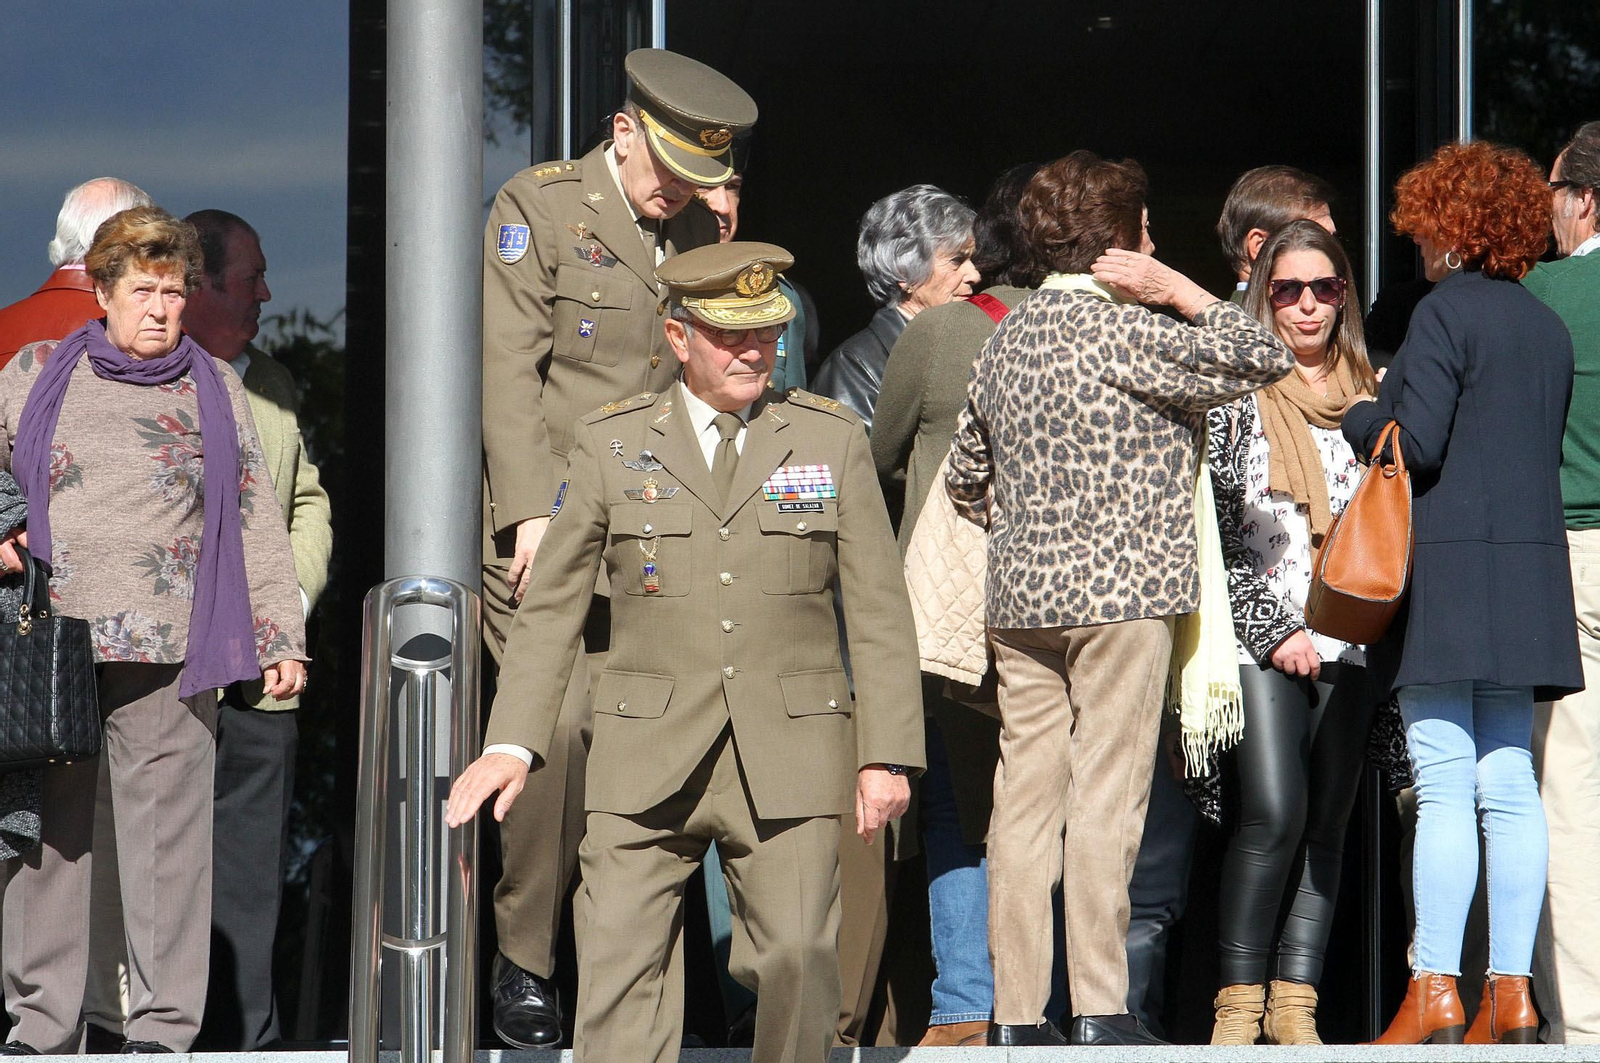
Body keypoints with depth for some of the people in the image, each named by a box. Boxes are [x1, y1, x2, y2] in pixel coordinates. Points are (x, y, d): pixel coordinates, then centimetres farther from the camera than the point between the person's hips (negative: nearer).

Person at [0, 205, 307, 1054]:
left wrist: (280, 636, 7)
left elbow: (255, 520, 12)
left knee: (166, 830, -2)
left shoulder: (212, 389, 13)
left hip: (167, 652, -1)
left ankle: (163, 1025, 5)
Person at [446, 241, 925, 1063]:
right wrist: (511, 744, -2)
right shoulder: (611, 443, 7)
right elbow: (551, 608, 8)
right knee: (619, 962, -8)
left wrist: (887, 755, 0)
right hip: (648, 761, 0)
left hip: (791, 756, 0)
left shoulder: (832, 439, 8)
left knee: (795, 958, -6)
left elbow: (879, 613, 8)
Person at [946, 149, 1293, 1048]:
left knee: (1026, 798, 5)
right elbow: (1265, 360, -11)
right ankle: (1102, 1009, -6)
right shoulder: (1125, 333, -9)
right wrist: (1183, 292, -3)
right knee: (1106, 800, -5)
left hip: (1021, 597, 7)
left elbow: (966, 476, 22)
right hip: (1121, 593, -7)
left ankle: (1018, 1014, 5)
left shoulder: (1006, 341, 13)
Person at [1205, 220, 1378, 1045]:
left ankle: (1295, 1004, 2)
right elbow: (1211, 526, -1)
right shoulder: (1233, 395, 3)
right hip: (1261, 635, -4)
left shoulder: (1374, 396, 13)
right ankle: (1239, 999, -7)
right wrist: (1273, 630, -7)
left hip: (1348, 640, 4)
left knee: (1327, 822, 0)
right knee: (1273, 813, -15)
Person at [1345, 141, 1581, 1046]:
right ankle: (1511, 993, 3)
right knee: (1509, 786, 5)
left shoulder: (1447, 311, -8)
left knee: (1443, 790, -8)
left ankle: (1434, 995, -9)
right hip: (1531, 565, 7)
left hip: (1449, 567, -7)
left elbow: (1415, 440, -13)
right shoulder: (1548, 326, 14)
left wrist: (1353, 418, 6)